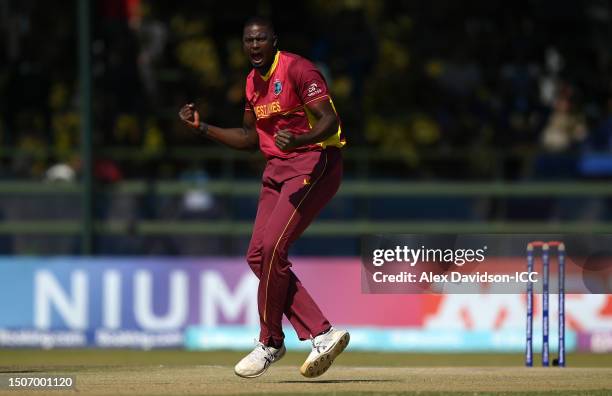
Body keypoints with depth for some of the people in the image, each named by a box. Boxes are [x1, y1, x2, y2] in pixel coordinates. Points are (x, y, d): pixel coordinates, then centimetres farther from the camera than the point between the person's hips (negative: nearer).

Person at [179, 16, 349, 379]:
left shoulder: (297, 70, -12)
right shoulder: (253, 82, 15)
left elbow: (329, 120, -20)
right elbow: (250, 138, 25)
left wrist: (297, 141, -38)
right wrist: (202, 127, 15)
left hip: (314, 162, -9)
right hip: (276, 170, 9)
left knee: (272, 246, -19)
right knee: (259, 255, -1)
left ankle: (271, 342, -4)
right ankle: (323, 334, 0)